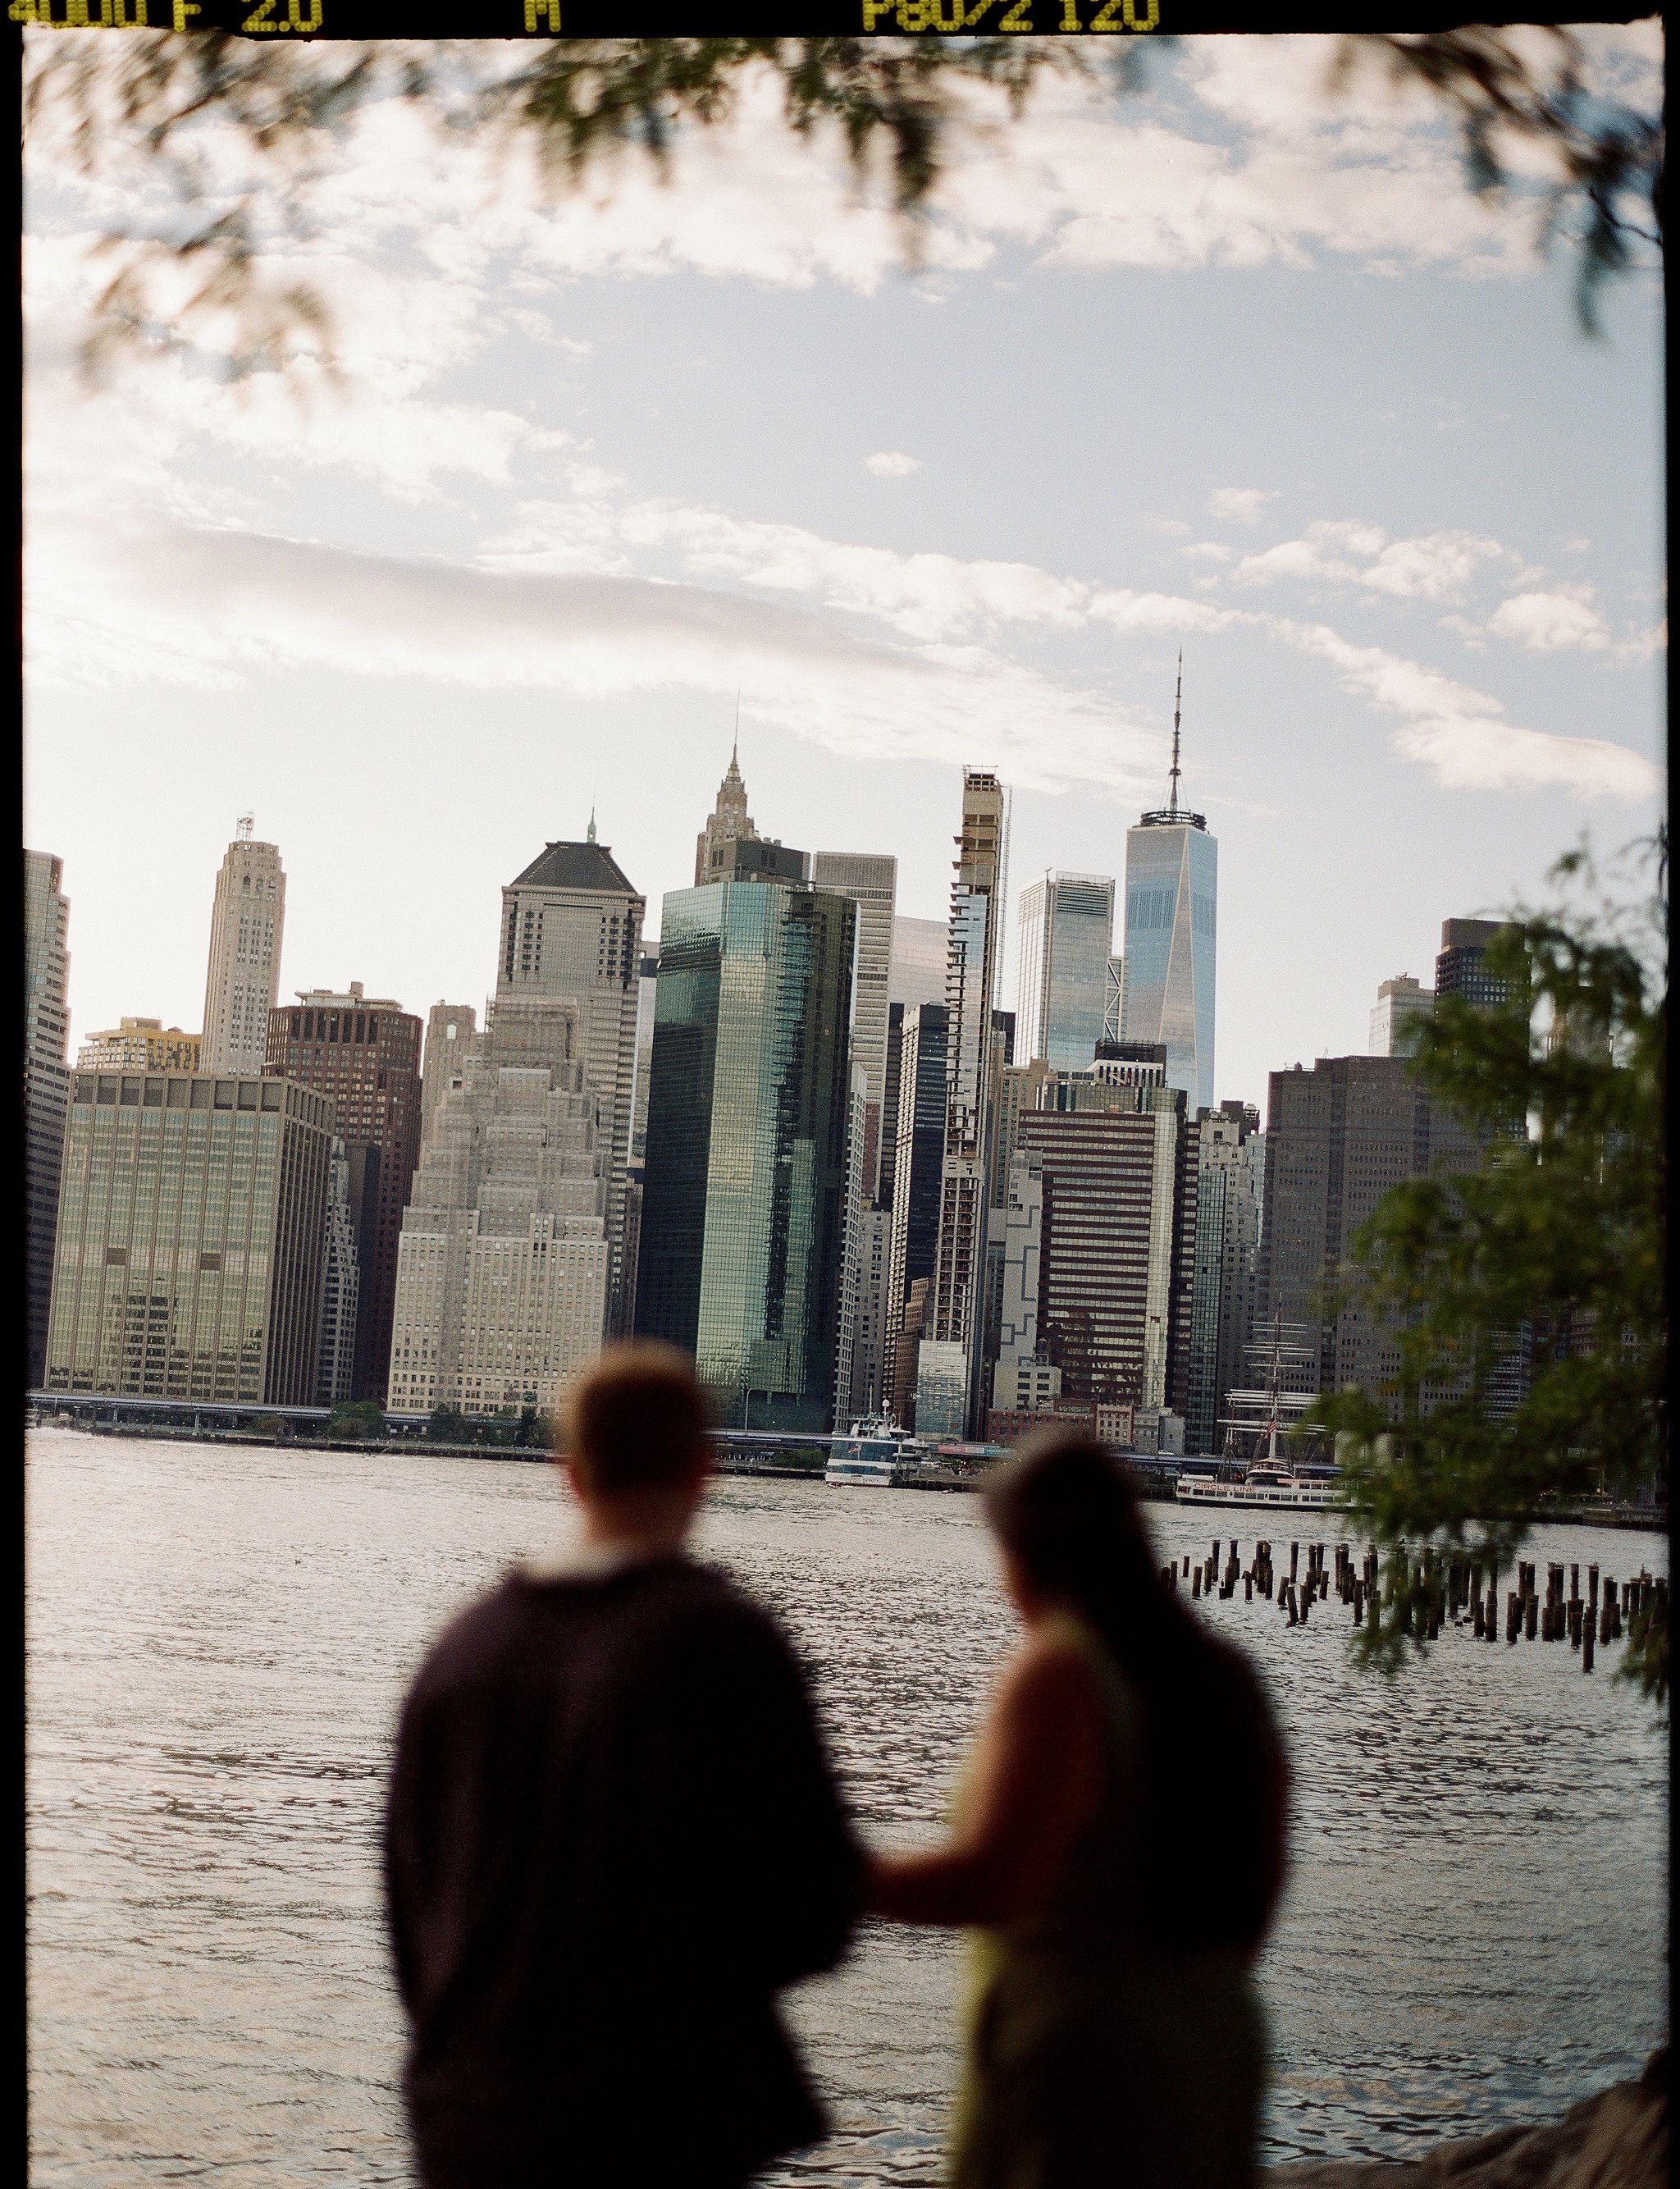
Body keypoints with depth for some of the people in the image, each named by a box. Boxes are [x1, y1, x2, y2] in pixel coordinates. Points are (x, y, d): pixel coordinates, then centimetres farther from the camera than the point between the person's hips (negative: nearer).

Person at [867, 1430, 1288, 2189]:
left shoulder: (1057, 1676, -16)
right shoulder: (1224, 1676, 8)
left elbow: (990, 1883, -24)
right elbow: (1263, 1875, 14)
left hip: (1074, 2050, -8)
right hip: (1218, 2042, 8)